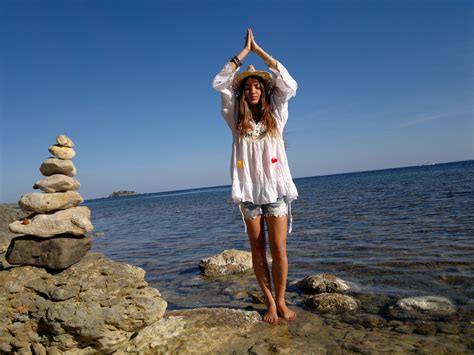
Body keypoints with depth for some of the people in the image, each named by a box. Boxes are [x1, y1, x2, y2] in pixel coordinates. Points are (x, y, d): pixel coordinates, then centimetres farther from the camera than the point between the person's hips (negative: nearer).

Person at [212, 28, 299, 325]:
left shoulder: (276, 115, 10)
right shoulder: (237, 119, 9)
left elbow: (288, 84, 1)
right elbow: (219, 83, 4)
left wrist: (258, 49, 6)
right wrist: (244, 51, 7)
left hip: (276, 189, 0)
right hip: (249, 190, 1)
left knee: (279, 249, -3)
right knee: (258, 249, 5)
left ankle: (281, 301, 14)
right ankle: (270, 302, 18)